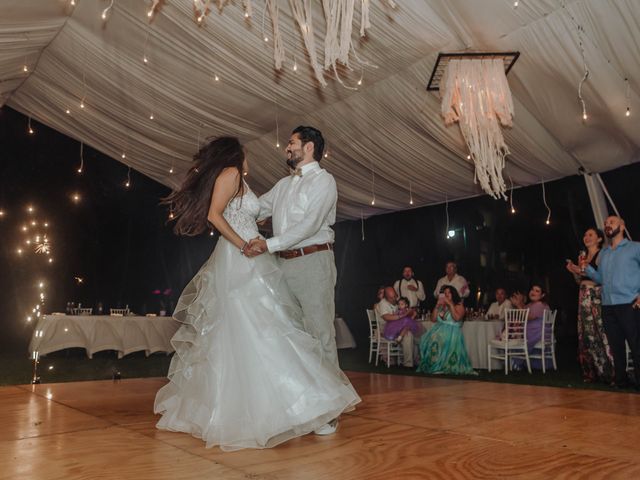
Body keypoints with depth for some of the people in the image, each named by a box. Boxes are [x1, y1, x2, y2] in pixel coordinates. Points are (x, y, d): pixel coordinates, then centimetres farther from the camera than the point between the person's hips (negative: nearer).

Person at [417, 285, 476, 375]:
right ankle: (431, 365, -19)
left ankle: (442, 366, -26)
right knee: (431, 338, -25)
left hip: (452, 331, -5)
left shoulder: (459, 305, 6)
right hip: (439, 329, 5)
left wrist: (450, 304, -10)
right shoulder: (441, 306, 21)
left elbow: (457, 318, -14)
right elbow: (433, 319, 13)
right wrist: (437, 306, 5)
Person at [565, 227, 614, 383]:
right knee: (586, 335, 4)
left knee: (600, 333, -11)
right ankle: (591, 372, 10)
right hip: (584, 298, 7)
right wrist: (574, 271, 5)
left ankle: (608, 372, -4)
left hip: (598, 296, -7)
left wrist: (586, 271, -15)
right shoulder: (582, 255, 20)